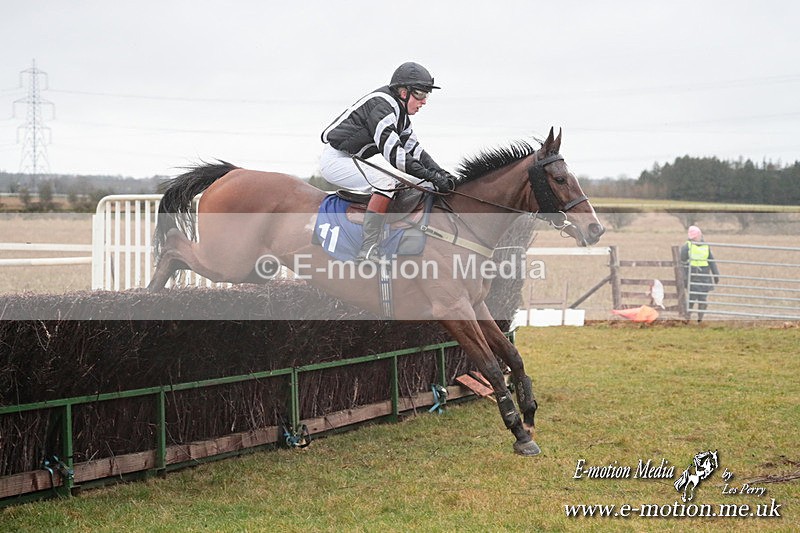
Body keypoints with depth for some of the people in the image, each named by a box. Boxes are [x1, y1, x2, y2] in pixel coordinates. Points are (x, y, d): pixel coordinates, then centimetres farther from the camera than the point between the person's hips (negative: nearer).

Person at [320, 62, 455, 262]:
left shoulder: (399, 112, 11)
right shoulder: (381, 106, -21)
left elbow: (413, 148, 11)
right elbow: (392, 153, -29)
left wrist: (440, 173, -4)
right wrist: (431, 176, -30)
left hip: (350, 161, 11)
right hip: (335, 159, -11)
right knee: (386, 182, -27)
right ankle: (367, 252, -32)